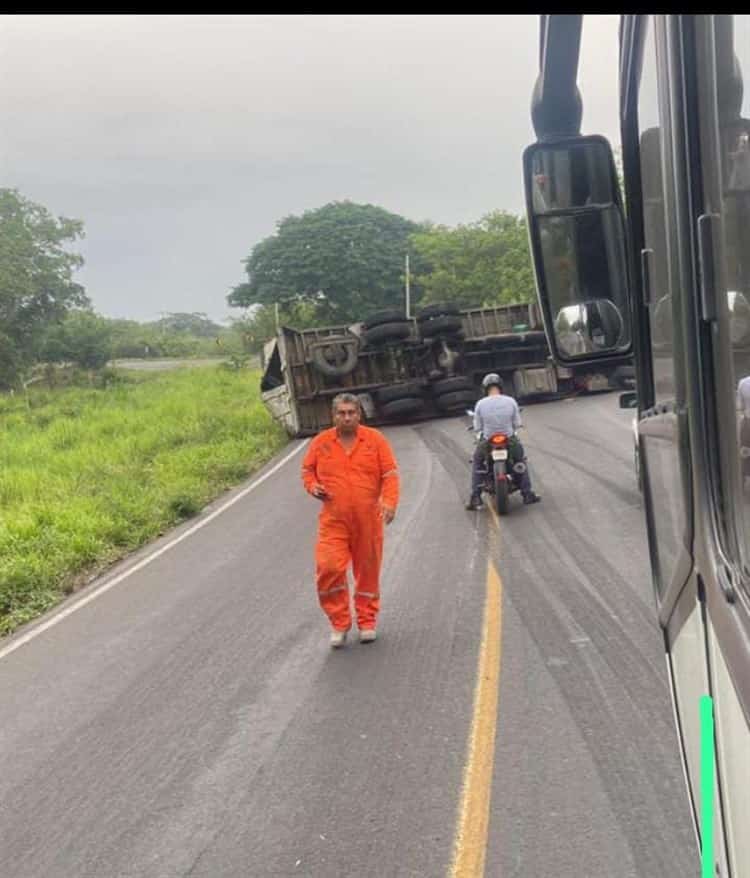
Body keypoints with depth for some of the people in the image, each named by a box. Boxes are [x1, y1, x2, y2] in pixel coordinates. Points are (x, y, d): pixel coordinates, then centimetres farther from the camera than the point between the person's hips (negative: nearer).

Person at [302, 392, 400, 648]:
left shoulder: (375, 439, 0)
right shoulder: (320, 442, 4)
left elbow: (390, 474, -3)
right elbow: (307, 470, 17)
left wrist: (389, 502, -17)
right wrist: (313, 487, -4)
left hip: (368, 521, 0)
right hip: (333, 521, 0)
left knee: (368, 570, 9)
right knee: (328, 568, -12)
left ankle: (367, 621, 26)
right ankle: (339, 623, 4)